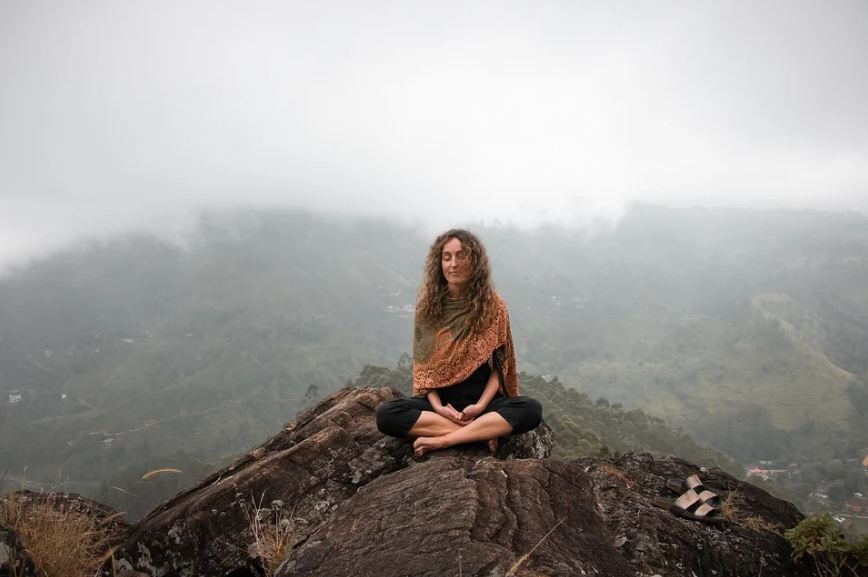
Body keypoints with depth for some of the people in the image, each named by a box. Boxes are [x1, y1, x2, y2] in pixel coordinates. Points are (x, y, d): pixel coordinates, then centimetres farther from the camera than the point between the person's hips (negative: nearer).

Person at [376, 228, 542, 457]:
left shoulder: (493, 305, -2)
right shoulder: (427, 306, 0)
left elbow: (500, 364, -1)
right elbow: (423, 364, 2)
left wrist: (481, 405, -16)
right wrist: (437, 406, -14)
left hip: (482, 399, 0)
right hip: (440, 399, 1)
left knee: (531, 409, -30)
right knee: (386, 414, -28)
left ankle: (441, 440, -28)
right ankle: (482, 432, -25)